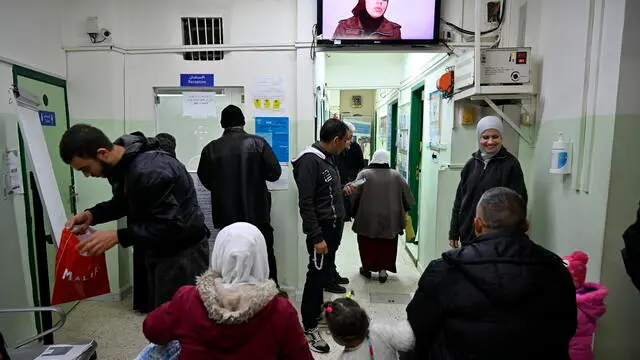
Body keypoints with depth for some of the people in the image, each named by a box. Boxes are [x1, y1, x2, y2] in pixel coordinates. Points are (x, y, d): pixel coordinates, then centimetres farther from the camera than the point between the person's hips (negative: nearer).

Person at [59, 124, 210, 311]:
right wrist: (92, 215, -1)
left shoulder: (149, 172, -31)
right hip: (160, 250, 10)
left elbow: (171, 226, -29)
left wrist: (117, 236, -27)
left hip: (183, 253, -9)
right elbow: (126, 202, 16)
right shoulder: (121, 163, 0)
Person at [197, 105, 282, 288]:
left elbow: (205, 180, 3)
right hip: (257, 212, 0)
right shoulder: (258, 143, -8)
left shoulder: (211, 148, -5)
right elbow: (275, 173, -7)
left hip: (227, 215, 1)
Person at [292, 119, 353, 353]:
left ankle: (317, 308, 38)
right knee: (317, 275, 0)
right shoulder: (309, 161, -19)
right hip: (321, 229, -9)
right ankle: (309, 328, 13)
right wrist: (316, 237, -22)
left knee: (324, 272, 19)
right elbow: (305, 204, -22)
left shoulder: (328, 158, 10)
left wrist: (343, 190, 12)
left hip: (333, 227, 9)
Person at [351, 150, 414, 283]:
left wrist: (354, 212, 7)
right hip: (390, 219, 1)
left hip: (368, 218, -1)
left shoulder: (364, 174, -5)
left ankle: (366, 268, 24)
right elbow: (406, 195, 7)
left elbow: (355, 195, -6)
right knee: (387, 245, 14)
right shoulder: (396, 175, 2)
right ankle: (383, 270, 13)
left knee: (368, 244, 14)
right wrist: (404, 211, 21)